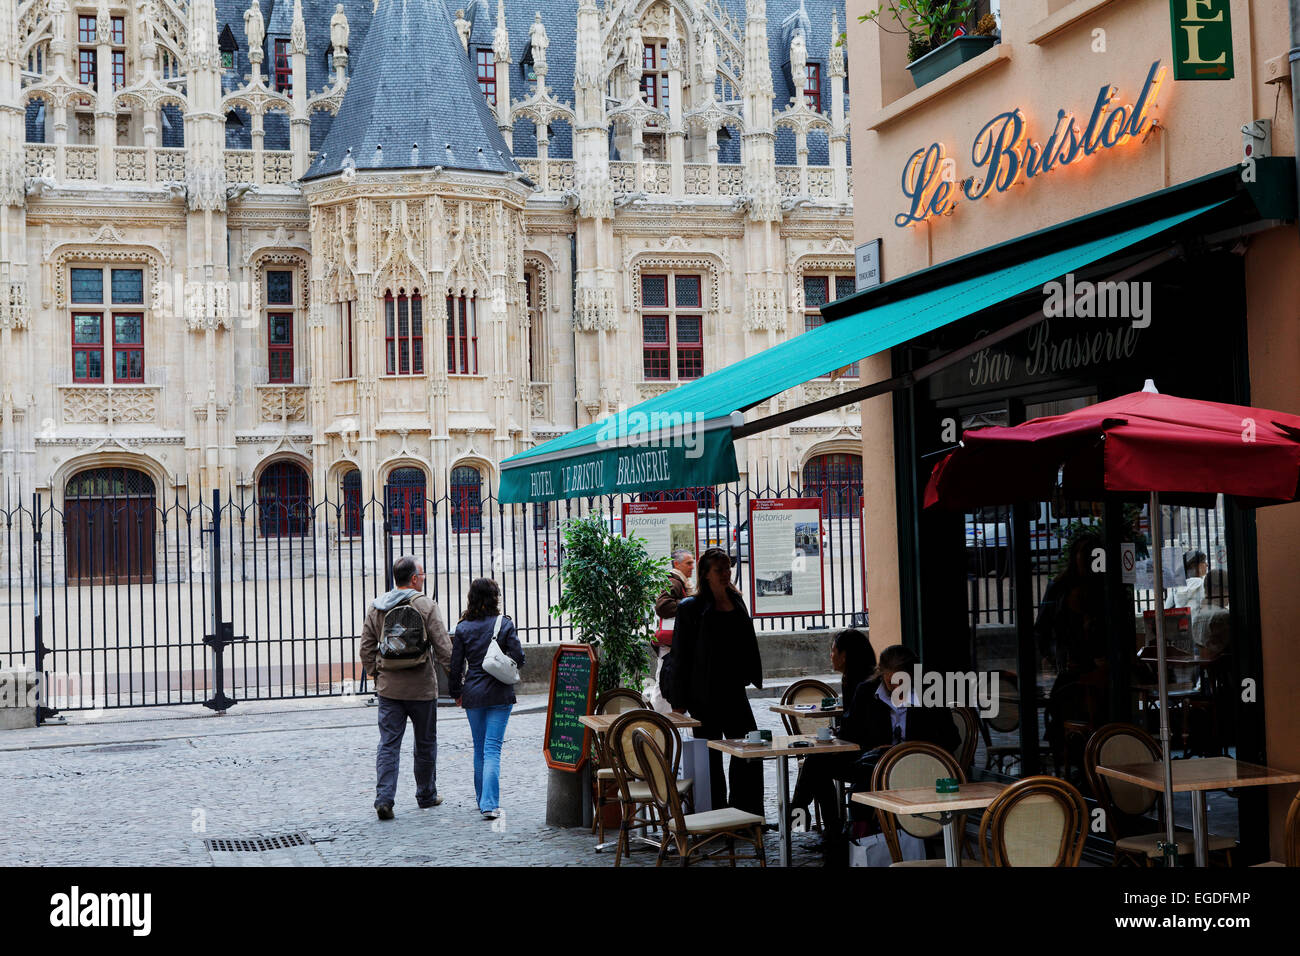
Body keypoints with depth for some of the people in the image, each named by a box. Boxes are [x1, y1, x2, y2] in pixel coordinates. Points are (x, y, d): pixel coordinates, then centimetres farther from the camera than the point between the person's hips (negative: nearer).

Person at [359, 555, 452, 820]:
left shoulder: (376, 607, 5)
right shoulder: (425, 605, -9)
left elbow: (366, 647, 8)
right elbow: (442, 647, -10)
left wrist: (374, 674, 19)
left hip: (388, 687, 3)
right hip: (421, 688, -3)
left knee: (388, 744, 3)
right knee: (425, 743, 12)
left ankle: (384, 798, -9)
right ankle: (426, 795, 24)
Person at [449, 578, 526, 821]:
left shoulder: (463, 628, -2)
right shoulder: (505, 625, -7)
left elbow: (456, 664, 1)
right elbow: (518, 658, -8)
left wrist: (456, 692, 14)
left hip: (473, 694, 2)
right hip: (500, 693, -2)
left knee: (479, 748, 17)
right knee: (492, 749, -4)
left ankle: (483, 799, 27)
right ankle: (489, 804, -15)